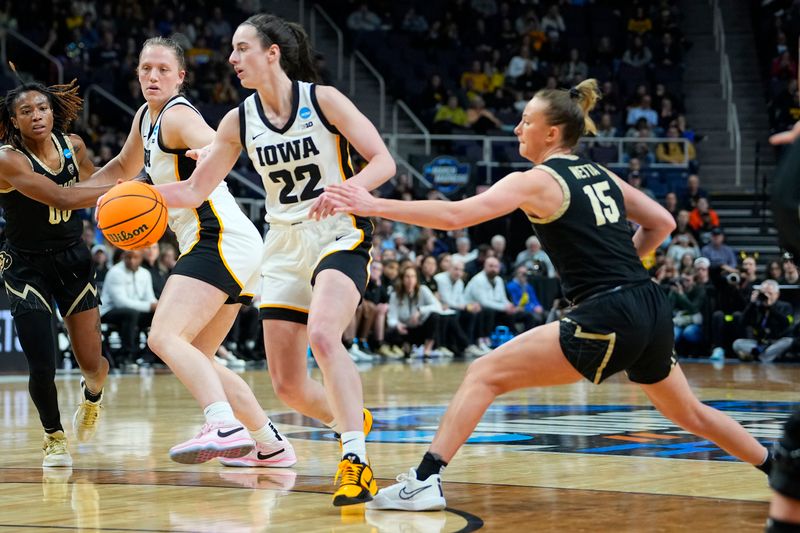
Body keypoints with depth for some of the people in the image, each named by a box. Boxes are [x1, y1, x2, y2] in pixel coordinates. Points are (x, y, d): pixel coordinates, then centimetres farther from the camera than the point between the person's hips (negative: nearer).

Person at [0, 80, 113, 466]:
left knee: (92, 363, -1)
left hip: (73, 260, 4)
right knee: (42, 367, -11)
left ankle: (92, 395, 38)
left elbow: (92, 186, 17)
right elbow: (61, 198, -32)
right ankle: (54, 435, 19)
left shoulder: (73, 146, -4)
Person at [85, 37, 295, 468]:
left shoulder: (177, 116, -10)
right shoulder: (146, 117, 19)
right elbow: (125, 166, 38)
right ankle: (270, 445, 22)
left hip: (220, 240, -10)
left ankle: (226, 428, -43)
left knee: (164, 337, -25)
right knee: (196, 359, 18)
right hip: (234, 246, 10)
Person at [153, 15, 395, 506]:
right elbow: (195, 190, 6)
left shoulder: (323, 100, -10)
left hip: (339, 238, -5)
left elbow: (384, 162, -13)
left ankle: (356, 462, -32)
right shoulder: (239, 121, 2)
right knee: (288, 385, 3)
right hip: (285, 248, 6)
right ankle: (352, 420, 33)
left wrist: (345, 188, -33)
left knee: (322, 335, -33)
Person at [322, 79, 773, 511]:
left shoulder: (535, 181, -3)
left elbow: (455, 216, -13)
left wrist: (375, 206, -11)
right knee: (689, 413, 29)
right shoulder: (601, 175, 18)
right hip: (653, 310, 8)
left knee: (485, 374, -5)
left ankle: (425, 481, -12)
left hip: (608, 319, -8)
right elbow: (662, 223, 24)